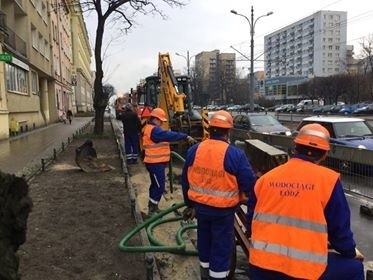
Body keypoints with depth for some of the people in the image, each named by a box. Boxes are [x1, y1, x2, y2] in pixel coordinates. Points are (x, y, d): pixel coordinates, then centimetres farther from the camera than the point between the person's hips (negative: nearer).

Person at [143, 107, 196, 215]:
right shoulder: (154, 130, -19)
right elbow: (169, 135, -27)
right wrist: (186, 136, -27)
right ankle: (152, 209, 1)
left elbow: (165, 136, 14)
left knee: (155, 185, 19)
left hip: (156, 162, 11)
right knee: (159, 186, -6)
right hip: (155, 163, -11)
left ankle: (152, 206, 30)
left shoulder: (151, 129, 16)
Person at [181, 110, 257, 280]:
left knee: (204, 239, 25)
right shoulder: (235, 154, -19)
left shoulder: (193, 150, -3)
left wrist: (189, 204, 20)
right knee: (221, 245, 13)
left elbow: (185, 180, 6)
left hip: (200, 205, 5)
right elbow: (249, 184, -16)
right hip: (223, 209, -5)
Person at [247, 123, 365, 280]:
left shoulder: (265, 178, 3)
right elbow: (339, 228, -3)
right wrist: (351, 251, 19)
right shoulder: (328, 179, -7)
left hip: (260, 264, 4)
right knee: (354, 267, 22)